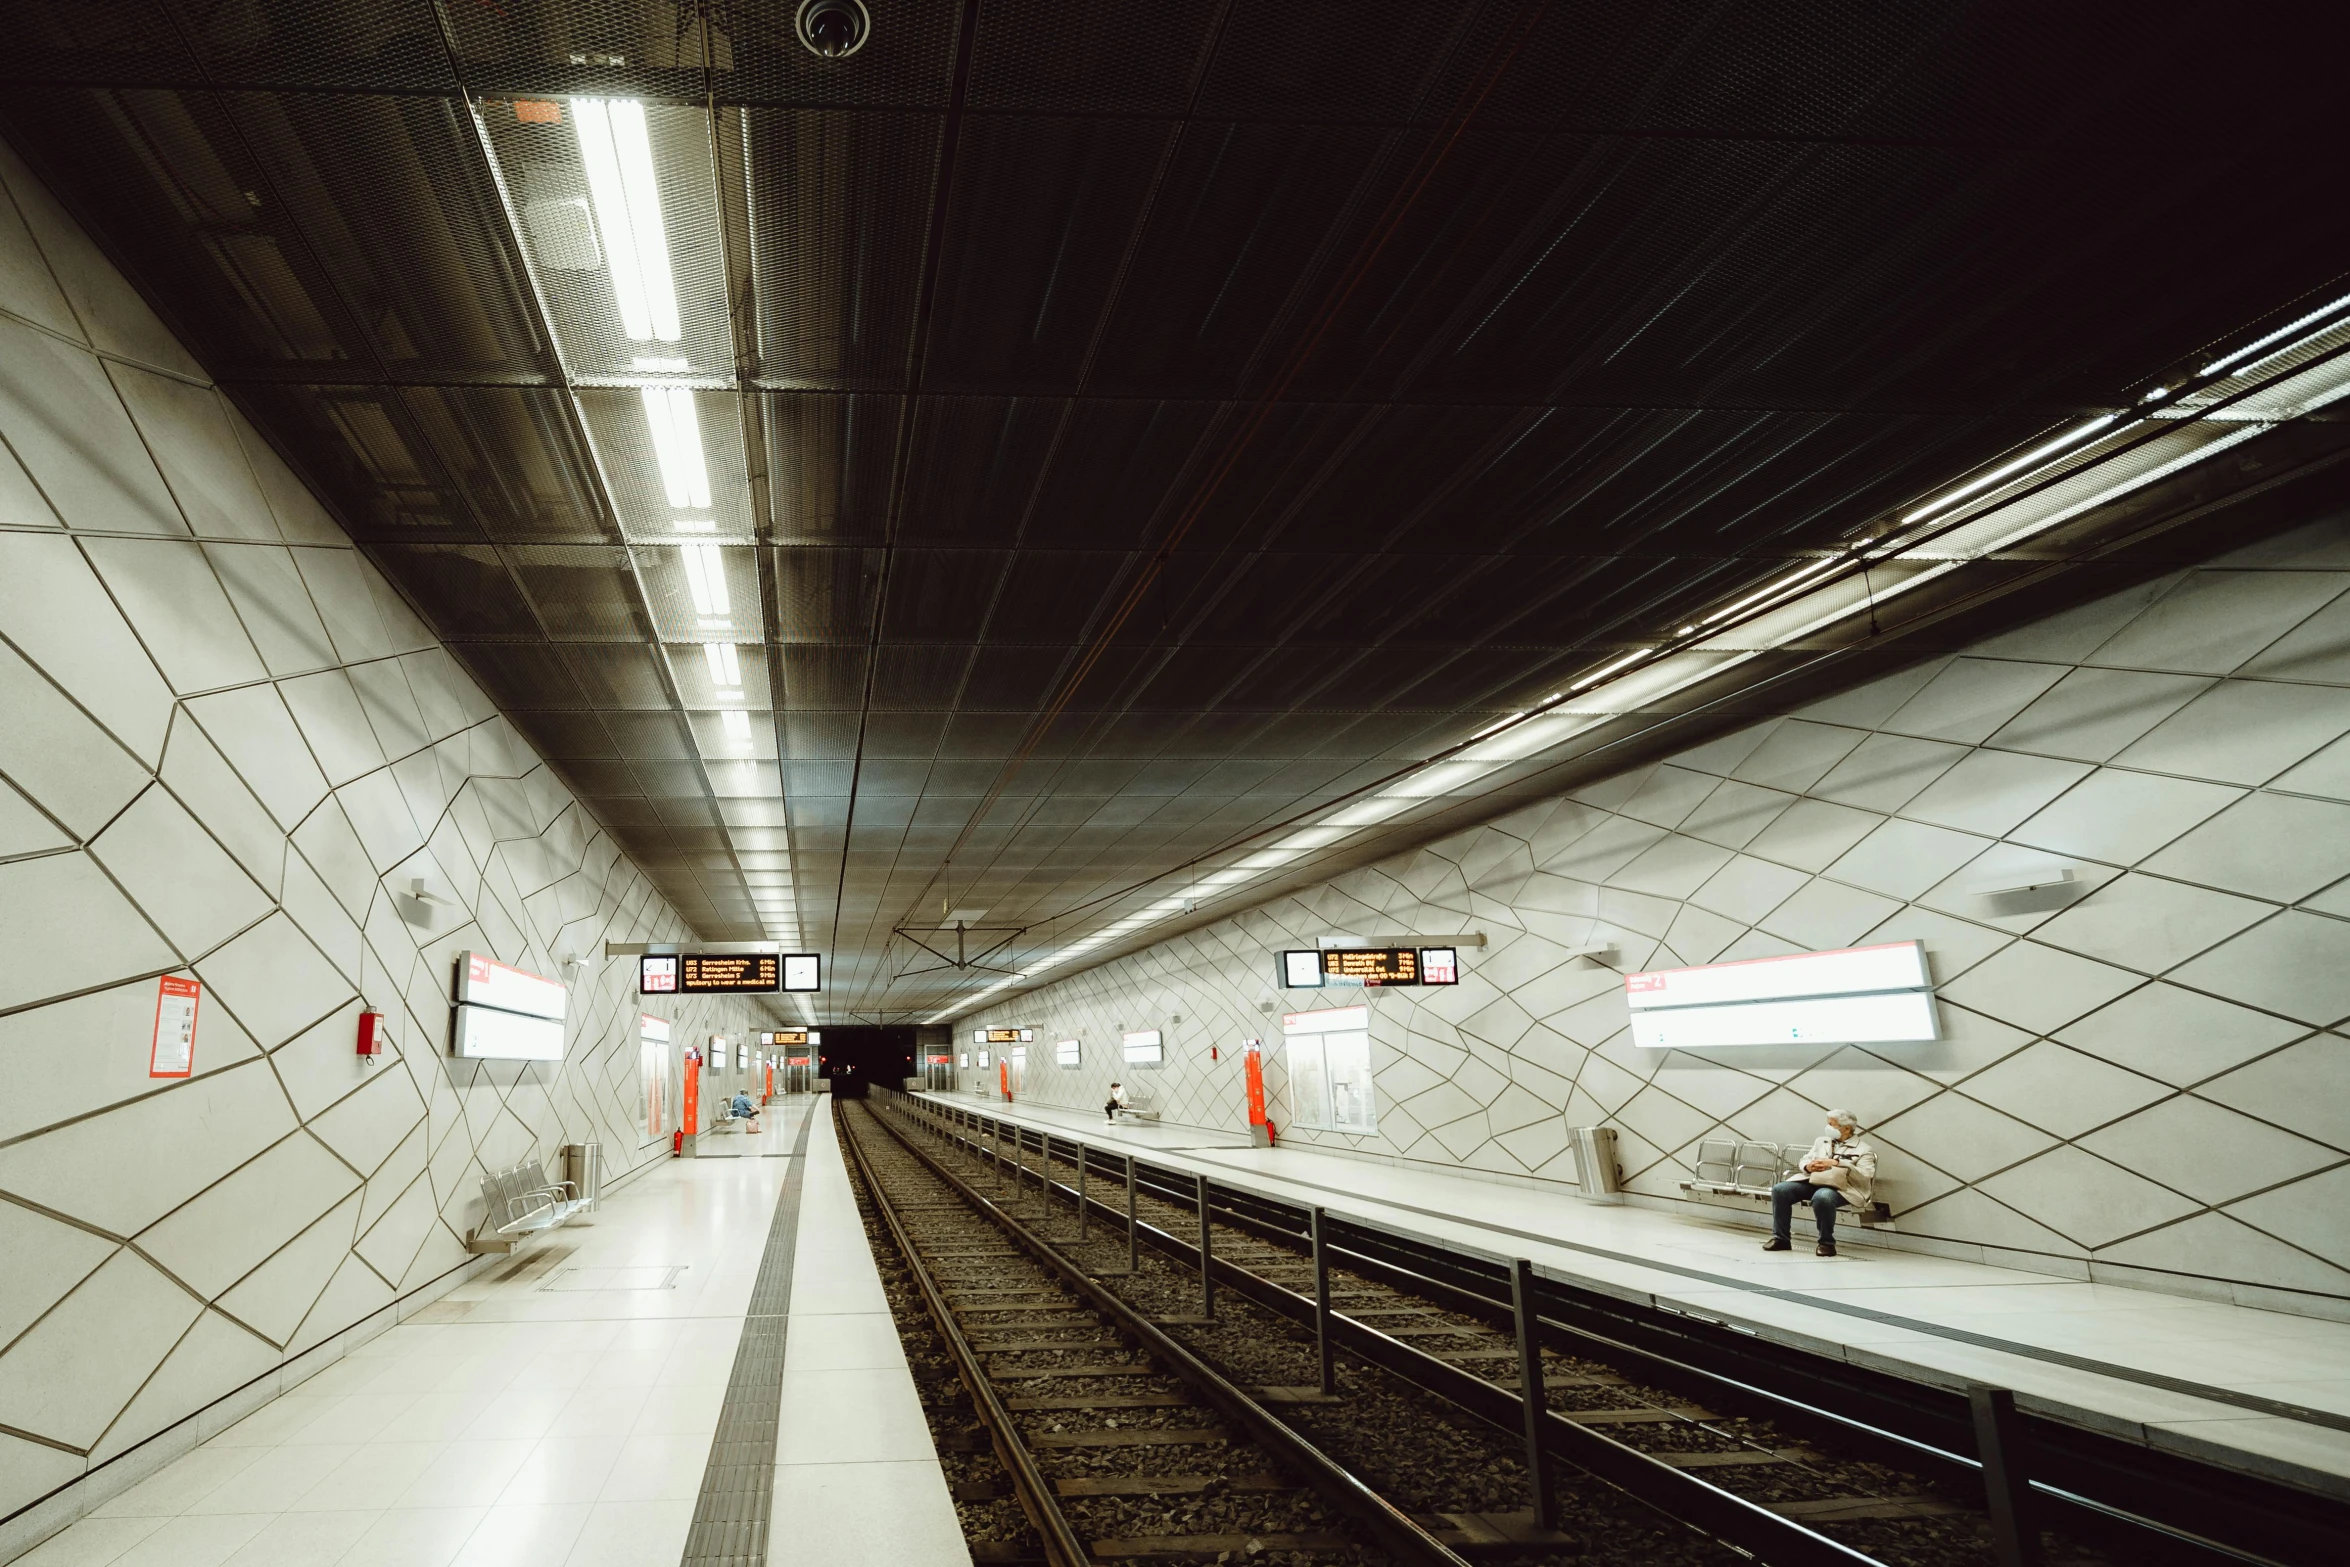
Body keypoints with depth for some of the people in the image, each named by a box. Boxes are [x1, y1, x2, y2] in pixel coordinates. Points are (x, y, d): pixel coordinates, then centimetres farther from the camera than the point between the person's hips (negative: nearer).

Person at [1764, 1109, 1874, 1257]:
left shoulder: (1864, 1150, 6)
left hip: (1840, 1188, -6)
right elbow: (1804, 1160, 18)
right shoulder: (1821, 1141, 24)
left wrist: (1836, 1163, -19)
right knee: (1780, 1190, -19)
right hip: (1812, 1181, 6)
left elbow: (1865, 1175, -10)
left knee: (1821, 1197, -41)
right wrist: (1809, 1166, -8)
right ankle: (1780, 1238, -11)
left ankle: (1827, 1242, -20)